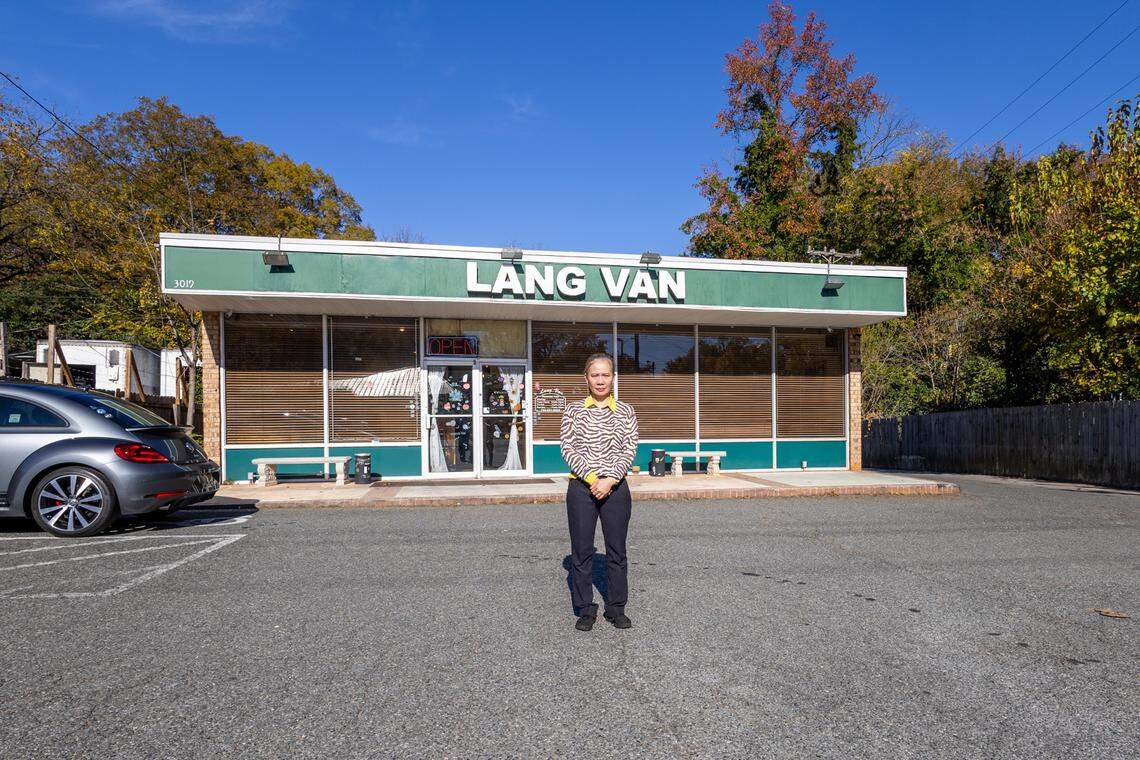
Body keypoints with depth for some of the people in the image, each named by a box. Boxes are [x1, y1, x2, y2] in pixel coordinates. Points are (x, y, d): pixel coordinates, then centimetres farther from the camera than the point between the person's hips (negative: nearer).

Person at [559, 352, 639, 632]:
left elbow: (630, 449, -2)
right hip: (581, 487, 0)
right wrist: (590, 478, -15)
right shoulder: (574, 410, 3)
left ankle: (616, 608, 24)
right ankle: (585, 610, 20)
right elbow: (568, 448, -4)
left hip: (616, 487, 1)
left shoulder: (626, 411, 5)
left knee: (617, 550, 9)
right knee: (581, 551, 6)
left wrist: (610, 480, -14)